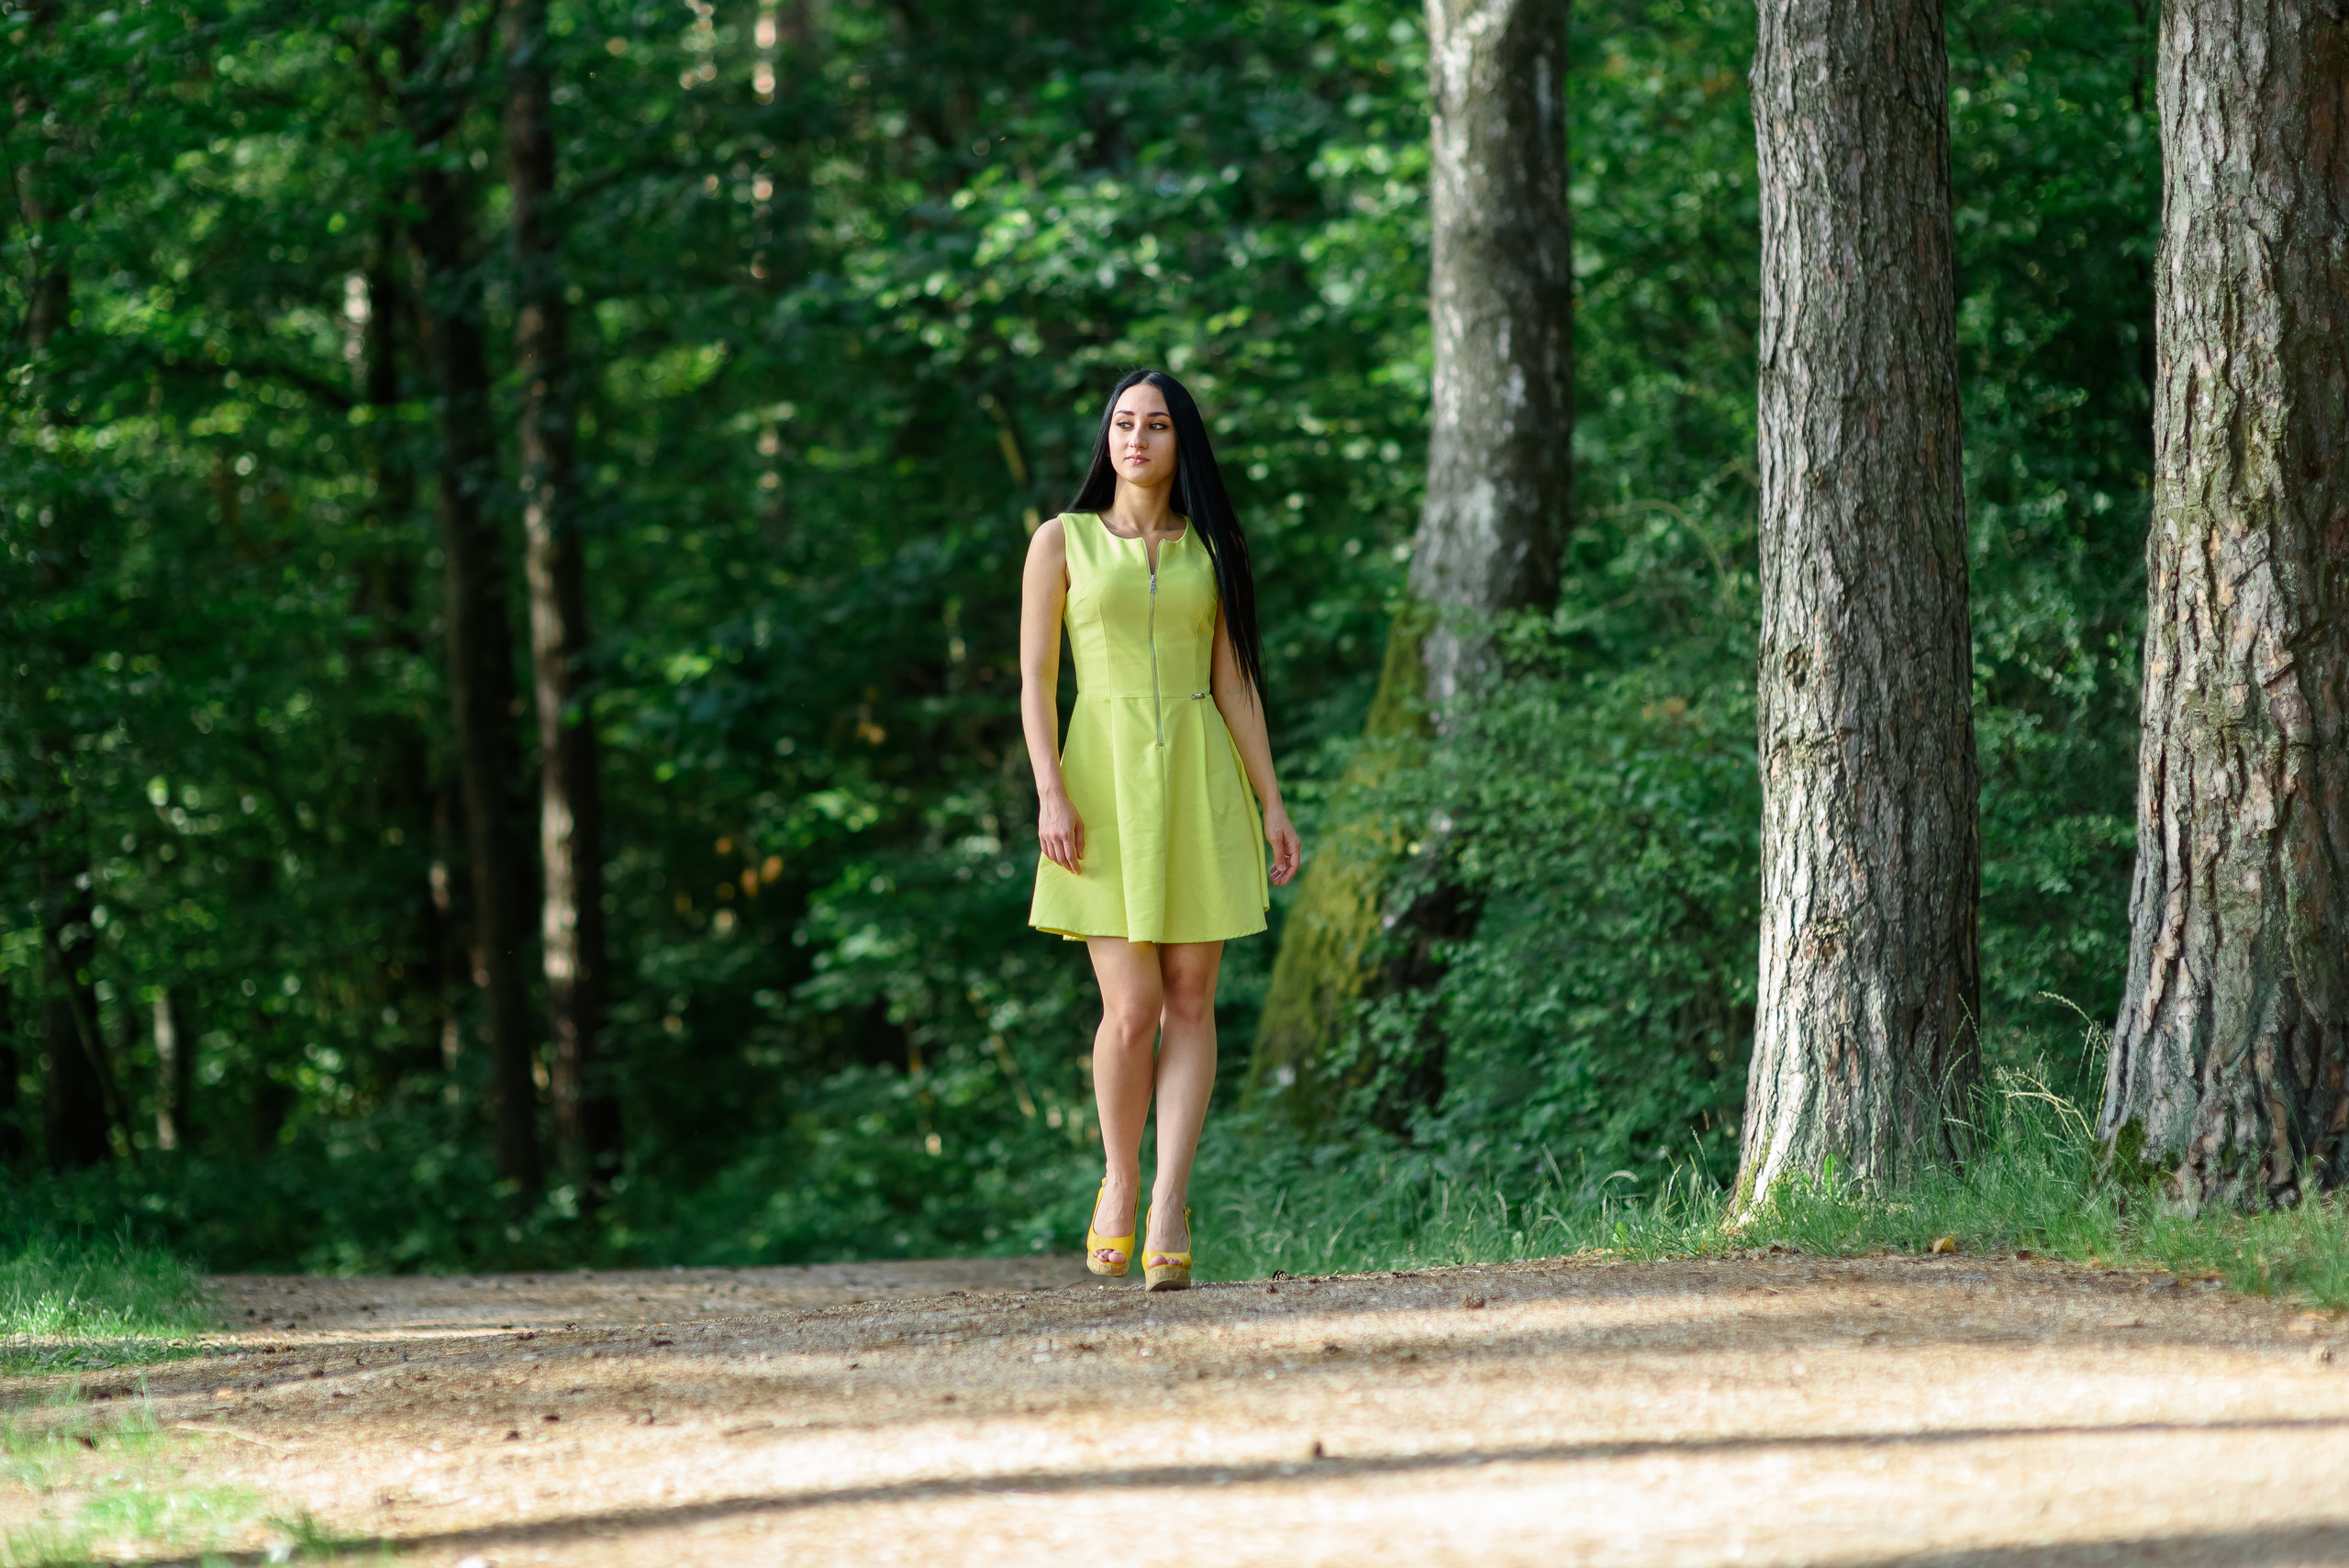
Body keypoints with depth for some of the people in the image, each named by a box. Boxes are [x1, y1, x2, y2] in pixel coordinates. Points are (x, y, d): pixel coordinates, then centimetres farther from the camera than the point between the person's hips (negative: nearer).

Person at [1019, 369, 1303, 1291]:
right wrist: (1051, 794, -11)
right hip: (1106, 777, -2)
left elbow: (1235, 680, 10)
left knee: (1191, 999, -5)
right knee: (1131, 1006, -10)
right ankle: (1119, 1186, 13)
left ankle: (1167, 1214, -7)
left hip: (1200, 783, 2)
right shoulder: (1063, 541, 5)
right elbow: (1035, 678, 1)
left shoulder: (1208, 548, 11)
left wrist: (1270, 800, 3)